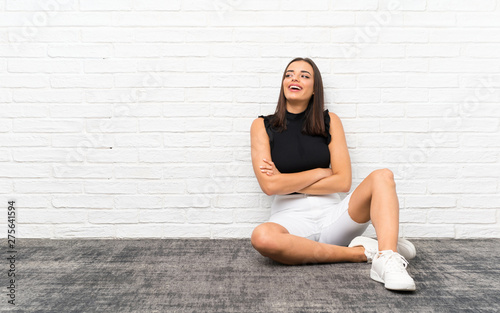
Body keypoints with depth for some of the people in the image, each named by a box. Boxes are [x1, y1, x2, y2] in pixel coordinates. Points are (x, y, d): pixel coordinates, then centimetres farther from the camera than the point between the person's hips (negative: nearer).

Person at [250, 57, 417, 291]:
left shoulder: (329, 121, 7)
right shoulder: (263, 125, 3)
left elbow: (343, 181, -1)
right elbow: (269, 185, -9)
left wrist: (288, 182, -5)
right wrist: (320, 173, -3)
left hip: (330, 213, 2)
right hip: (290, 218, -2)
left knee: (382, 177, -19)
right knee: (262, 237, -36)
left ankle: (387, 261, -41)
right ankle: (361, 252, -24)